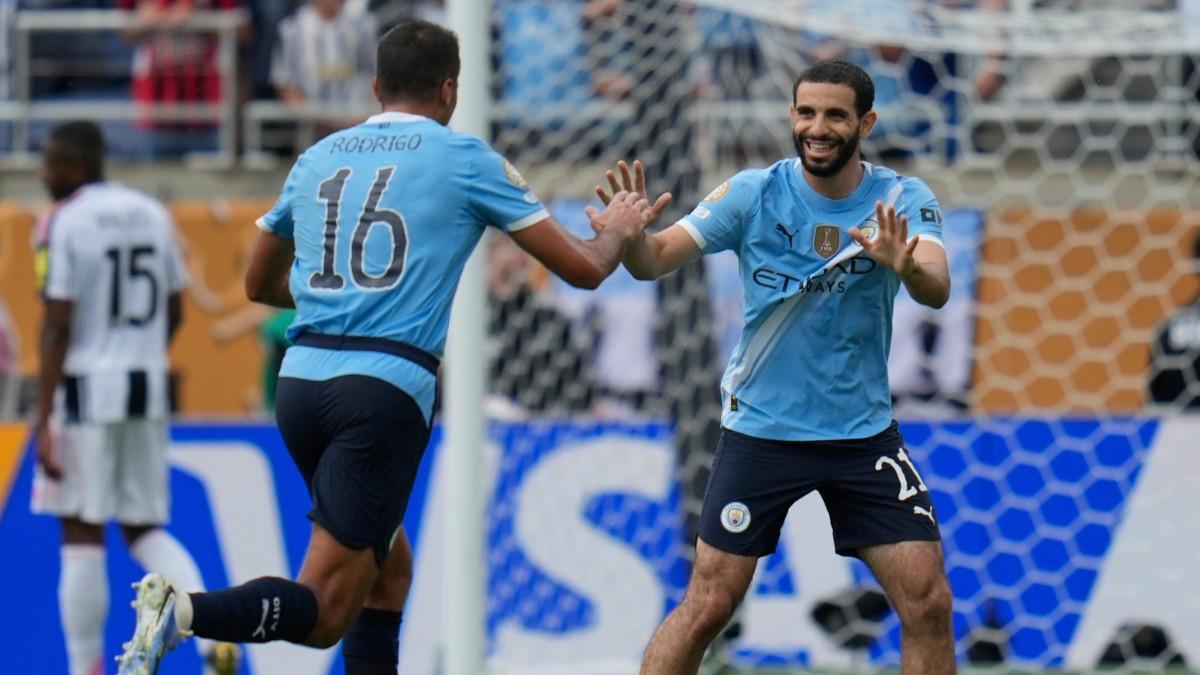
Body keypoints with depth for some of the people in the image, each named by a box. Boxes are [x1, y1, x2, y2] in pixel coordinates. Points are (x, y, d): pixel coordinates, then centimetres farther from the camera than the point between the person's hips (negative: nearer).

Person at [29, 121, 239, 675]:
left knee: (82, 532, 1)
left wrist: (44, 420, -14)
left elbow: (58, 326, -14)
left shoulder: (63, 223, -10)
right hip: (148, 387, 6)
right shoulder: (153, 214, 10)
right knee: (145, 528, 15)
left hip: (87, 386, -6)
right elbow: (174, 312, 15)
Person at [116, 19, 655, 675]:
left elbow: (260, 285, 28)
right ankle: (186, 613, -32)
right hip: (386, 387, -6)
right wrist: (617, 232, 30)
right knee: (325, 612, -8)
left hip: (301, 378, 6)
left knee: (388, 567, 23)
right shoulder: (464, 158, 3)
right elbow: (582, 268, 8)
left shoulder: (317, 158, 16)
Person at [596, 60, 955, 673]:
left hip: (863, 434, 1)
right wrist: (630, 237, -38)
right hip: (760, 431, -1)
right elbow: (657, 260, -15)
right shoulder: (754, 194, -8)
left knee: (929, 603, -6)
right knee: (707, 606, -3)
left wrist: (906, 267, -46)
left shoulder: (904, 201, -7)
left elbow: (936, 290, -24)